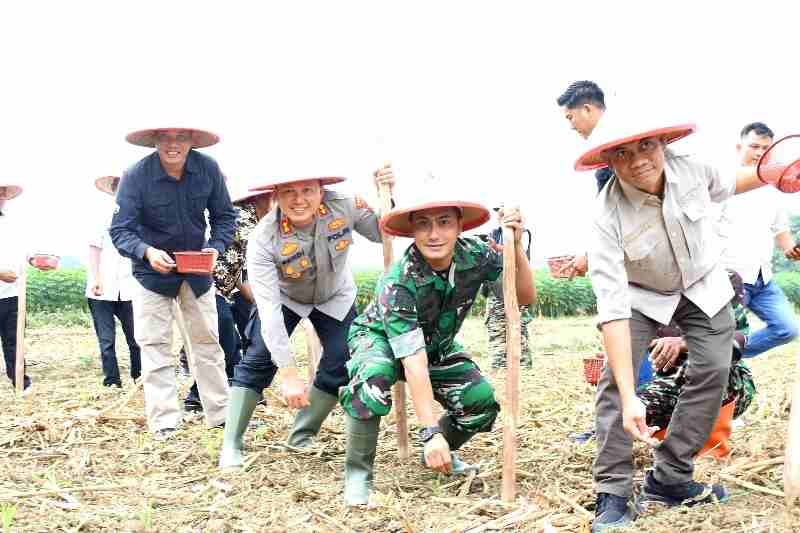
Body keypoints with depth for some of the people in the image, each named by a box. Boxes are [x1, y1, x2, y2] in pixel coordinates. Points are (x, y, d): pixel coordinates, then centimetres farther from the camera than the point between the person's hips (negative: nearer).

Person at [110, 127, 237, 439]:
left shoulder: (209, 169, -16)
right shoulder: (136, 176, -22)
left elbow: (224, 216, -4)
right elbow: (120, 231, -20)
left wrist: (216, 247, -21)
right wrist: (147, 252, -38)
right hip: (152, 269, -2)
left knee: (207, 340, 10)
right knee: (154, 344, -2)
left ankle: (219, 412, 20)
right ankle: (163, 421, 6)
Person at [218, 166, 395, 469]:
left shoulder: (344, 206, -30)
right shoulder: (263, 239, -36)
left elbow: (384, 235, -13)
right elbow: (268, 308, -39)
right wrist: (289, 374, -43)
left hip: (336, 298, 3)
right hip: (285, 299, -2)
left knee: (341, 365, -7)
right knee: (258, 360, -16)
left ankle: (302, 436, 12)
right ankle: (231, 446, -7)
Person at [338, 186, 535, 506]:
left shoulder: (475, 256, -23)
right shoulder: (399, 283, -37)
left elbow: (525, 297, -17)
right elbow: (414, 362, -41)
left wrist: (516, 246, -33)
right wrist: (432, 432, -45)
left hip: (437, 345, 5)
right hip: (378, 337, -5)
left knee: (482, 401, -15)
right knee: (374, 379, -38)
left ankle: (442, 453, 18)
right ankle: (357, 473, -19)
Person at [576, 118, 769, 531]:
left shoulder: (690, 169, -24)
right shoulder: (608, 218, -36)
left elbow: (723, 187, 6)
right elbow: (612, 309, -41)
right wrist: (629, 398, -46)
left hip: (703, 284, 4)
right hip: (642, 295, -3)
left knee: (713, 369, -9)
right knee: (615, 377, -20)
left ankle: (670, 479, 1)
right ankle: (613, 494, -13)